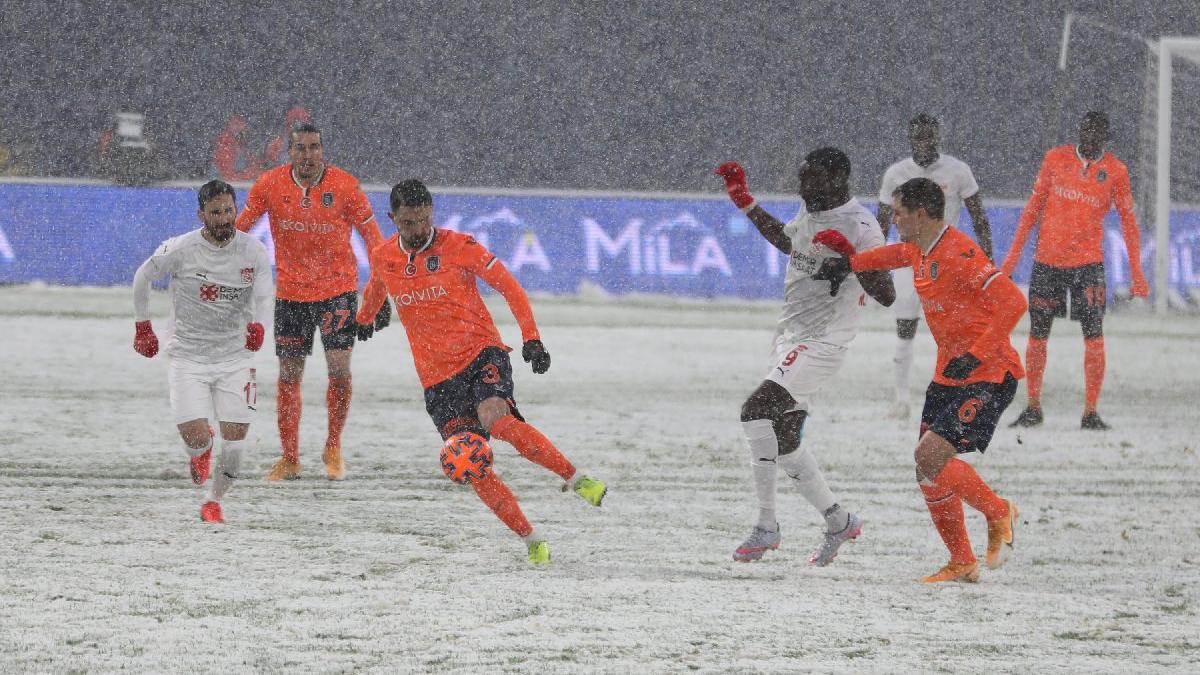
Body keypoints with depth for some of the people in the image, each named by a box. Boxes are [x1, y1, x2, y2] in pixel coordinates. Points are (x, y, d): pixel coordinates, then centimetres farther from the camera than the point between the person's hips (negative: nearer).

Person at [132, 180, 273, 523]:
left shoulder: (254, 252, -7)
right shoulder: (180, 250, -12)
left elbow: (263, 293, -2)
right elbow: (142, 277, 6)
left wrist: (257, 324, -25)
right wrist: (142, 327, 11)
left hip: (235, 357, 2)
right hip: (188, 357, -2)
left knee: (236, 441, -4)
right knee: (196, 438, -13)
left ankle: (214, 501, 22)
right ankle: (201, 450, 27)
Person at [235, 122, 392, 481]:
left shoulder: (345, 186, -10)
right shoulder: (270, 185, -6)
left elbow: (372, 236, -3)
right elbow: (238, 227, 5)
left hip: (338, 289, -2)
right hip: (290, 291, 2)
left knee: (339, 368, -12)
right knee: (288, 374, 4)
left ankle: (333, 449, 8)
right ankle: (289, 459, 15)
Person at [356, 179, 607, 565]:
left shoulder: (458, 247, -7)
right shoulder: (383, 259, 5)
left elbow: (508, 286, -3)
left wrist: (530, 338, -12)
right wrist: (362, 320, 48)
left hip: (482, 355, -4)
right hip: (438, 380, 4)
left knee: (495, 418, -34)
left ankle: (576, 479, -23)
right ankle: (531, 540, -1)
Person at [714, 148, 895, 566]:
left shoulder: (859, 227, -16)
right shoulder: (810, 215, 11)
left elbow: (886, 296, -20)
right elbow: (786, 241, 35)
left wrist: (849, 254, -32)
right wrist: (743, 200, 30)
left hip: (822, 343, -10)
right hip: (791, 339, 10)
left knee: (756, 410, -22)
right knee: (783, 438, 10)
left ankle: (767, 527, -18)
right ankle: (839, 521, 21)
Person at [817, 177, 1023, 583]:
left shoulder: (959, 254, -21)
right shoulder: (918, 250, 7)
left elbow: (1013, 303, -28)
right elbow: (896, 255, 33)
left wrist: (974, 356, -29)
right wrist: (849, 264, 19)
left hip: (989, 376, -9)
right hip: (949, 374, 9)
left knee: (930, 456, -20)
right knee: (927, 470, 4)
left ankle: (998, 513, 2)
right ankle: (962, 563, 15)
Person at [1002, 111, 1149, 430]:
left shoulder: (1115, 171, 1)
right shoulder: (1056, 159, 3)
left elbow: (1128, 221, 5)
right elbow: (1034, 207, 9)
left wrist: (1137, 273, 1)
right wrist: (1014, 253, 7)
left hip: (1088, 261, -1)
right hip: (1047, 259, 1)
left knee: (1094, 337, -7)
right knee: (1037, 335, 5)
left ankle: (1091, 413, -2)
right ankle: (1033, 409, 16)